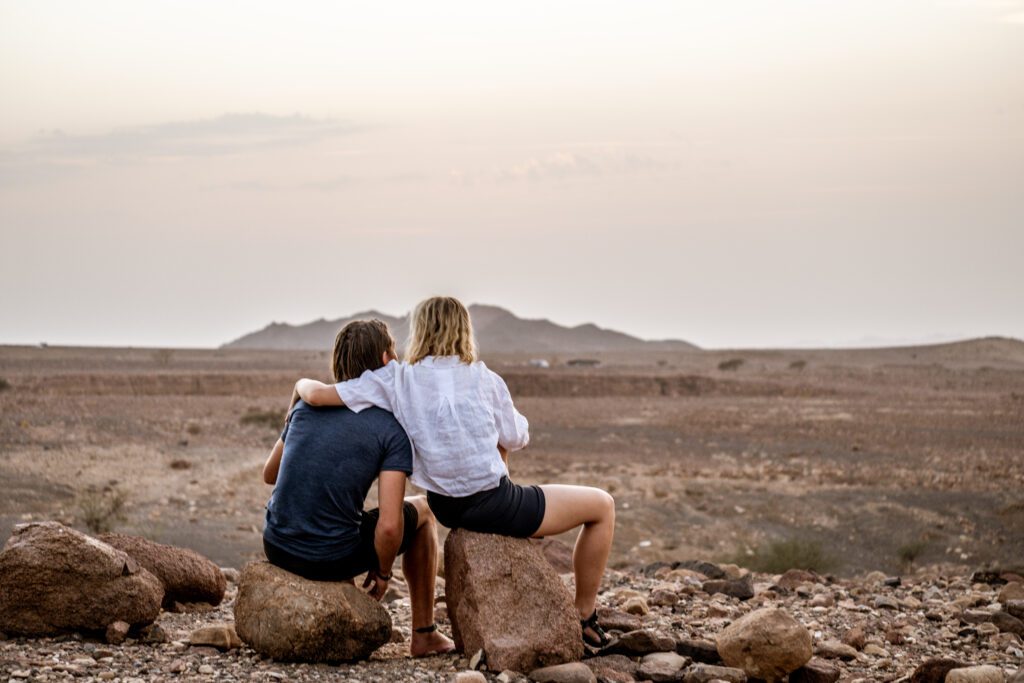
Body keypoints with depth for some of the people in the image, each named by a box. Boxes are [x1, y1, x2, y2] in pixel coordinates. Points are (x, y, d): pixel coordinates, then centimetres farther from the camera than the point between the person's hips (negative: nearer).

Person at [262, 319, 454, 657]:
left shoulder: (307, 404, 4)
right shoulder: (392, 431, -10)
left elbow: (270, 474, 18)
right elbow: (389, 526, -17)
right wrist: (382, 573, 1)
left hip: (277, 549, 5)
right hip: (332, 560, -5)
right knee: (422, 511, 21)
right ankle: (424, 635, 27)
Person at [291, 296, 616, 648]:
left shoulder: (393, 380, -5)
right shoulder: (484, 379, -9)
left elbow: (316, 394, -12)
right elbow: (515, 439, 4)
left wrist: (303, 384, 10)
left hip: (446, 509, 6)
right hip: (494, 506, -5)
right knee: (601, 505, 13)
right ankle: (584, 617, 20)